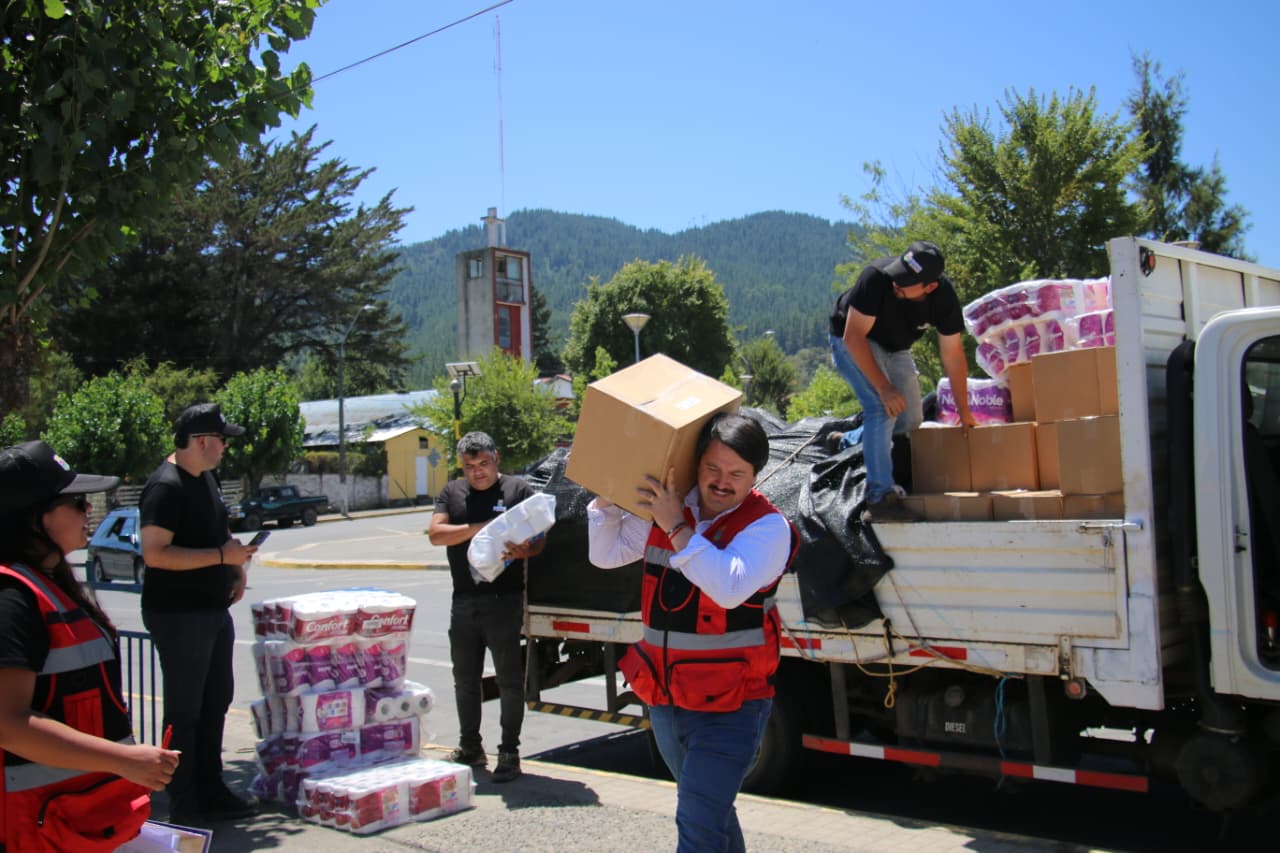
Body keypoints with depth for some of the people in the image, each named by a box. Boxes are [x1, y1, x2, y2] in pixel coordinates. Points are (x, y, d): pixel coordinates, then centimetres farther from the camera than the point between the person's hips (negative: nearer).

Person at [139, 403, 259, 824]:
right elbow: (154, 553, -26)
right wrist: (223, 556, -25)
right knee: (184, 710, 0)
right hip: (179, 615, -10)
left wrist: (237, 567, 8)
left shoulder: (205, 476, 11)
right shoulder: (166, 487, -19)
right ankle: (185, 806, 12)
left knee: (216, 700, 17)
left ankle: (211, 793, 29)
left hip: (214, 610, 10)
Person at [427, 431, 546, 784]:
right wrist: (478, 528, -13)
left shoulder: (518, 489, 2)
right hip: (463, 600, 5)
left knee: (509, 678, -1)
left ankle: (509, 753, 7)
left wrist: (522, 551, -25)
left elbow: (540, 539, -2)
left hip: (504, 600, -4)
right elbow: (435, 533, -1)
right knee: (465, 679, 14)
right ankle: (470, 747, 27)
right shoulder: (451, 493, 12)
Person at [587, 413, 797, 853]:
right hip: (664, 696, 7)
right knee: (711, 811, 24)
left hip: (728, 705, -6)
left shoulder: (768, 527, -14)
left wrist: (677, 529, -28)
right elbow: (606, 553, 13)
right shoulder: (666, 507, 3)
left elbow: (730, 589, -32)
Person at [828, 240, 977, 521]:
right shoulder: (877, 277, -36)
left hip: (895, 348, 6)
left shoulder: (944, 297, -22)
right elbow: (854, 336, -31)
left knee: (912, 420, 7)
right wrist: (884, 387, -34)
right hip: (853, 342, -6)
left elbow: (953, 355, -10)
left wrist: (964, 412, -4)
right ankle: (880, 498, -23)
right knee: (883, 408, -23)